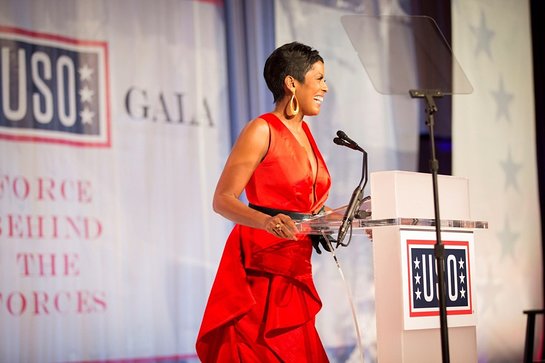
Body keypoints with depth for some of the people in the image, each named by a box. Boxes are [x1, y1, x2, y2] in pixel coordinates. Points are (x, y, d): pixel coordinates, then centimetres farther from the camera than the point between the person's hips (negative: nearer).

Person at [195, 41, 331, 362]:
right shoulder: (262, 130, -8)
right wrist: (267, 222, -30)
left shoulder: (305, 133, 16)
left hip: (295, 273, 8)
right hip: (259, 270, -8)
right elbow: (223, 199, -14)